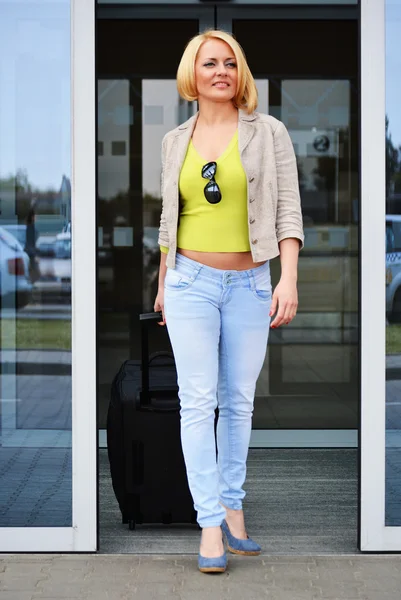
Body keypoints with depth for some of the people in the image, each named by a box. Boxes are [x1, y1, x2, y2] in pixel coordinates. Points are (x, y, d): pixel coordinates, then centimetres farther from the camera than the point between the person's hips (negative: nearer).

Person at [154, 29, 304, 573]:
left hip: (250, 284, -1)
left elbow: (288, 209, -4)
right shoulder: (176, 140, 8)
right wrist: (163, 283, 19)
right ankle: (210, 524, -2)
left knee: (238, 403, 7)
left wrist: (289, 279, -14)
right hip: (191, 282, 1)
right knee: (198, 402, -5)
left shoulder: (268, 132, 0)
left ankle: (233, 507, 19)